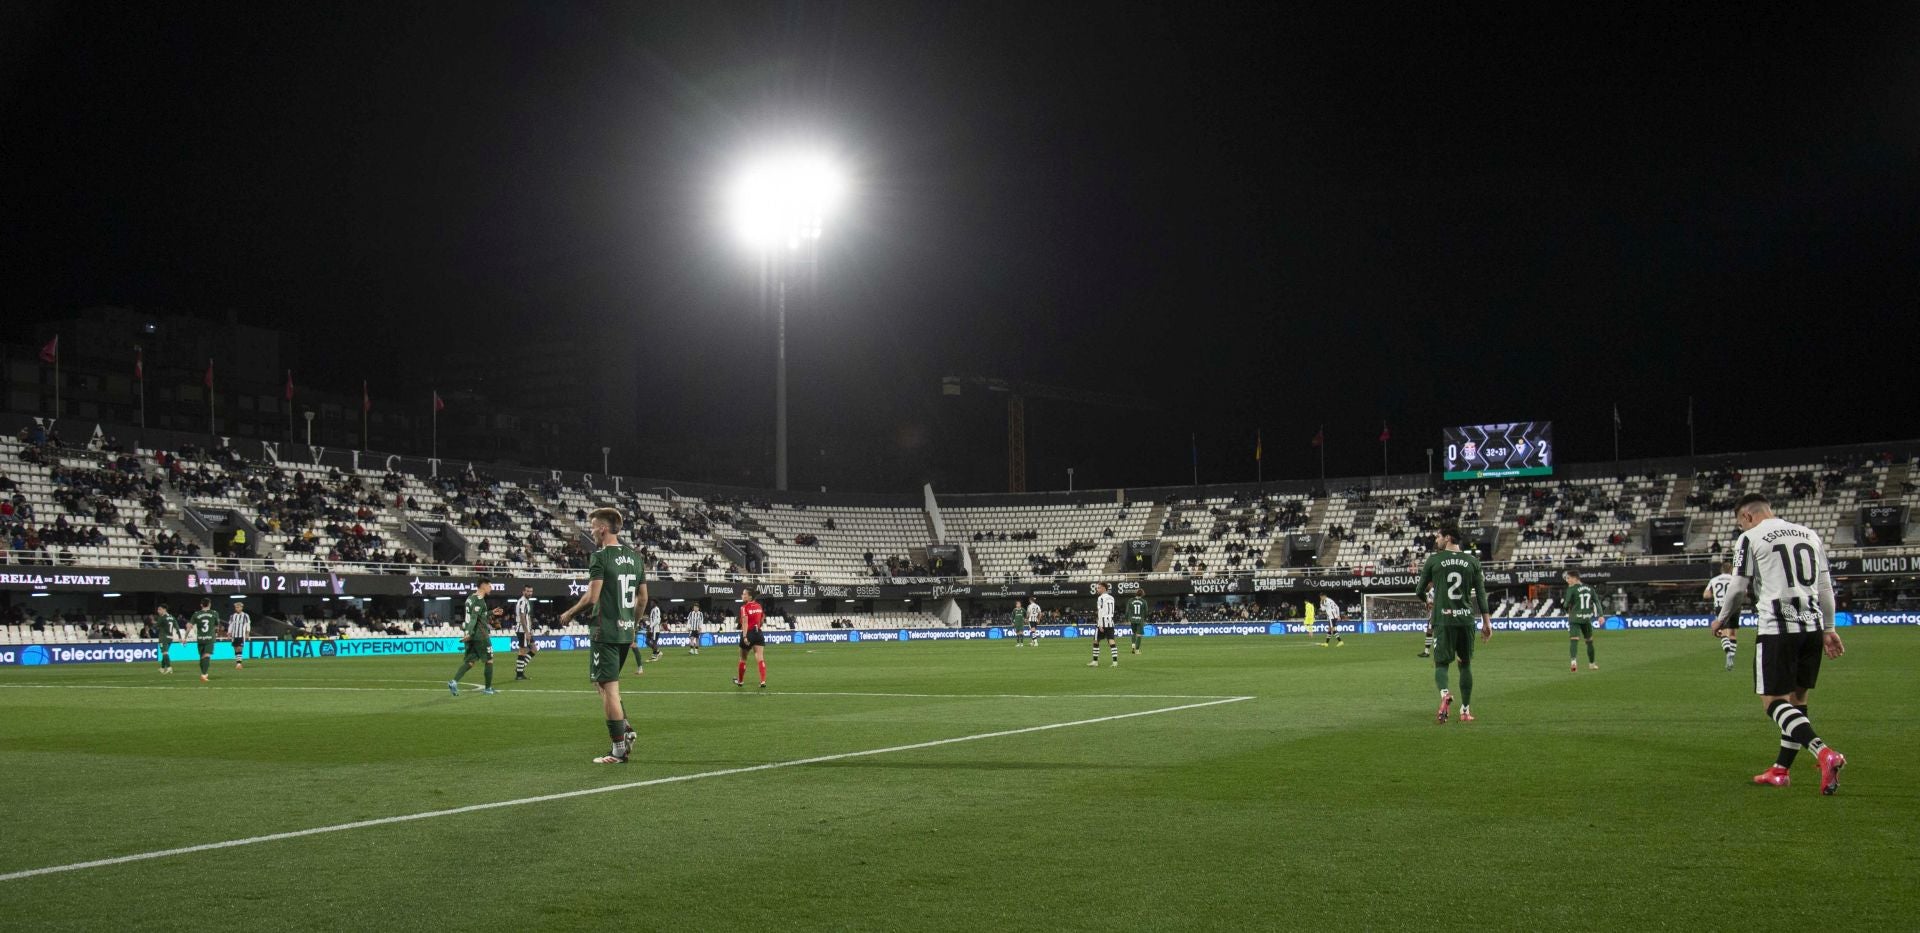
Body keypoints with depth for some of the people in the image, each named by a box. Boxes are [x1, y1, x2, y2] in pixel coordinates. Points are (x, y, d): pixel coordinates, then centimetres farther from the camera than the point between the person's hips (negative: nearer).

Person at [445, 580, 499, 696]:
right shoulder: (479, 600, -14)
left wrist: (491, 613, 30)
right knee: (489, 660, 5)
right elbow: (474, 617, -23)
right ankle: (488, 688, 11)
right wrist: (469, 633, -28)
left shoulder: (471, 597, 15)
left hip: (472, 635, 8)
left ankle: (454, 681, -11)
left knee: (470, 661, 7)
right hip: (480, 635, -8)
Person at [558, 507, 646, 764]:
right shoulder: (635, 557, 10)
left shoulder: (600, 557, -12)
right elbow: (643, 598, 15)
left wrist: (569, 614, -2)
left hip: (605, 633, -8)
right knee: (603, 682, 21)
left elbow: (591, 598, -18)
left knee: (608, 688, -3)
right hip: (626, 632, 8)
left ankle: (619, 750, -2)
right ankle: (625, 730, 8)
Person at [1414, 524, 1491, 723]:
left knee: (1441, 663, 2)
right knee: (1466, 664, 13)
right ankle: (1465, 710, 14)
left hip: (1443, 619, -2)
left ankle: (1445, 693, -28)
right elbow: (1481, 594, 6)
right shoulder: (1472, 561, 6)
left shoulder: (1433, 560, 0)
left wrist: (1427, 600, 30)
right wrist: (1486, 622, 10)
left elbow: (1420, 590, 7)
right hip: (1466, 619, 2)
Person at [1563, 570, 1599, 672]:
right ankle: (1592, 664, 30)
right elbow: (1597, 601, 7)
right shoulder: (1589, 588, 11)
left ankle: (1573, 661, -34)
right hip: (1587, 618, 5)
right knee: (1589, 641, 19)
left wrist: (1568, 611, 12)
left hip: (1575, 618, -5)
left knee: (1573, 640, -13)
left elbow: (1567, 603, -10)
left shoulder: (1571, 589, -7)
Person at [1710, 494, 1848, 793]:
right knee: (1797, 697, 15)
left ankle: (1824, 753, -25)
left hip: (1777, 628, -7)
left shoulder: (1750, 538, -2)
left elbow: (1738, 588, -1)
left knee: (1774, 701, -5)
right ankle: (1781, 770, 22)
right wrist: (1829, 628, 20)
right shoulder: (1809, 534, 15)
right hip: (1812, 626, 7)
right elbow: (1825, 586, 16)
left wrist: (1722, 620, 16)